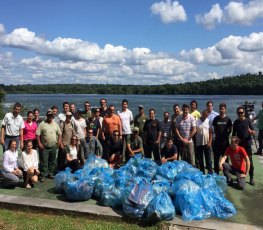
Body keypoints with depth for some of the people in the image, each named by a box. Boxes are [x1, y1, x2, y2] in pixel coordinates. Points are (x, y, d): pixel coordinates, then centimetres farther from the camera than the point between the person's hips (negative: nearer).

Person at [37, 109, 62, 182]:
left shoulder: (55, 124, 10)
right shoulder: (42, 124, -5)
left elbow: (59, 133, 15)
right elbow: (38, 134, -8)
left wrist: (59, 140, 1)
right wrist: (39, 143, -14)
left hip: (53, 146, 5)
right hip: (44, 147, -4)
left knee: (52, 161, 13)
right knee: (44, 162, -1)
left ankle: (50, 173, 25)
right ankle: (43, 175, 7)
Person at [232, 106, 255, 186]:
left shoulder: (248, 121, -1)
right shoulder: (236, 122, 5)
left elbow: (254, 132, -3)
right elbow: (234, 134, 11)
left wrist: (251, 131, -25)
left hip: (247, 144, -2)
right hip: (239, 144, 2)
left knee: (250, 161, -1)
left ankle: (251, 178, 8)